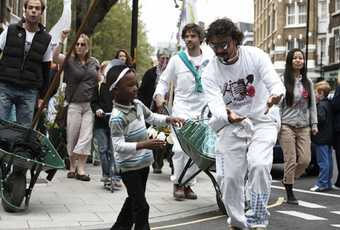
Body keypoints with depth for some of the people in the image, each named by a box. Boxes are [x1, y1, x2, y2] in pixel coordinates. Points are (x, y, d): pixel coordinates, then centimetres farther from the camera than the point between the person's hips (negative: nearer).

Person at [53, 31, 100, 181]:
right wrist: (61, 41, -28)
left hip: (90, 104, 2)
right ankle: (72, 167, 17)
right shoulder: (69, 60, 0)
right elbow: (55, 57, -19)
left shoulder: (94, 62, 12)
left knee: (86, 137, -5)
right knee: (72, 137, 4)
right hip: (74, 104, -2)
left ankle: (81, 168, -2)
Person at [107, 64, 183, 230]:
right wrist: (143, 145, -37)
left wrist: (169, 119, 5)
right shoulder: (117, 117, -25)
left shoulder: (137, 104, 1)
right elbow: (118, 146, -29)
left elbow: (151, 117, 20)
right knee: (141, 206, -5)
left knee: (133, 200, 22)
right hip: (130, 167, -9)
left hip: (143, 162, 9)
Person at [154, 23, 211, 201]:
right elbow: (164, 81, 7)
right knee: (180, 148, -11)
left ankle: (188, 183, 16)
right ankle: (178, 183, 3)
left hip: (202, 111, 2)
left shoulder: (209, 61, 5)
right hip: (182, 108, -2)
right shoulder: (177, 59, 2)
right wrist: (159, 95, -11)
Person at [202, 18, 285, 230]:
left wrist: (276, 96, -48)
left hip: (262, 121, -2)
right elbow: (215, 103, -23)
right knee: (230, 177, -1)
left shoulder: (255, 56, -13)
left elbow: (276, 83, -23)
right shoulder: (210, 73, -9)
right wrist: (227, 116, -47)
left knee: (259, 165, -27)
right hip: (231, 125, 2)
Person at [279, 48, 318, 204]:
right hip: (287, 126, -5)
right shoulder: (283, 81, -3)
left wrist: (314, 124, 9)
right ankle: (290, 194, 8)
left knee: (305, 159, -2)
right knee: (291, 160, -5)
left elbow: (312, 104, 15)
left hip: (304, 127, 5)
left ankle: (288, 180, 23)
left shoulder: (308, 82, 13)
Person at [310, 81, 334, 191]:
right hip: (328, 137, 10)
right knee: (328, 160, 13)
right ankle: (328, 183, 19)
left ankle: (322, 183, -4)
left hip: (322, 138, -10)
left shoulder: (321, 105, -16)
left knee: (323, 161, -7)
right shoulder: (329, 104, 12)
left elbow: (321, 118, -26)